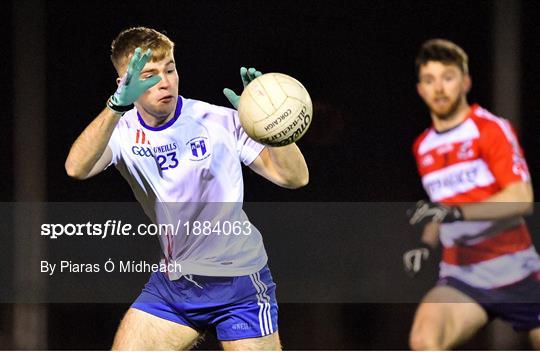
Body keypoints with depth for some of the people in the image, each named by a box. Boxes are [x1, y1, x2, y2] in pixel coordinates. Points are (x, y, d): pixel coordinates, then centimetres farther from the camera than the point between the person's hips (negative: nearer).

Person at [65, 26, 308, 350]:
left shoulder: (219, 120, -12)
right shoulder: (122, 132, -6)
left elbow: (294, 177, -15)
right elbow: (77, 168, -29)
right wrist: (118, 105, -43)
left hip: (239, 282, -3)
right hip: (173, 281, 3)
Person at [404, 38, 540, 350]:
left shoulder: (491, 129, -7)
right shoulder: (423, 148, 12)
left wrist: (456, 212, -31)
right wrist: (426, 245, 6)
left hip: (514, 274, -3)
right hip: (461, 280, 4)